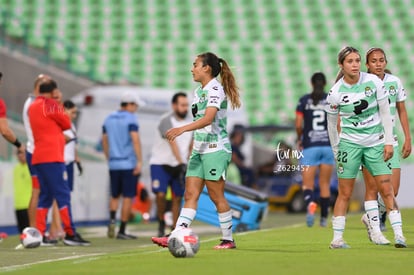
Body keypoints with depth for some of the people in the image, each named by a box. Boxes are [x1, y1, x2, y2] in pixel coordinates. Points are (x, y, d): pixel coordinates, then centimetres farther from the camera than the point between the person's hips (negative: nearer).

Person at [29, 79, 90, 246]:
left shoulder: (32, 107, 16)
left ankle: (39, 234, 4)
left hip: (38, 158, 8)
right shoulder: (51, 105, -8)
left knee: (45, 196, 9)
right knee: (63, 195, -7)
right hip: (52, 157, -8)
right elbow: (67, 124, 2)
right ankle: (70, 234, -9)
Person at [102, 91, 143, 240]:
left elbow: (104, 141, 16)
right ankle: (122, 231, 0)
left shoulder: (109, 119, 11)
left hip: (114, 164, 6)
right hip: (129, 163, -6)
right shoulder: (130, 118, -8)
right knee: (128, 197, 1)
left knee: (115, 195, 18)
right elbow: (135, 139, -18)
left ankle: (112, 219, -7)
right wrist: (139, 161, -18)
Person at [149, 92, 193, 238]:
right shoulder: (166, 121, -16)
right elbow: (173, 143, -28)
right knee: (160, 194, -17)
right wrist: (182, 163, -37)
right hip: (160, 164, -5)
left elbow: (191, 146, 15)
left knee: (177, 198, 2)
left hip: (179, 166, 6)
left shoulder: (188, 123, 7)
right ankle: (161, 223, 5)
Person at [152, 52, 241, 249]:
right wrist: (194, 149, 22)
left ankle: (228, 239, 8)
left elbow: (208, 119, -27)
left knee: (216, 196, -3)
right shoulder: (198, 92, 16)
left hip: (216, 150, -9)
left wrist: (181, 129, -36)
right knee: (190, 195, -1)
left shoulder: (215, 89, -13)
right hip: (199, 150, 9)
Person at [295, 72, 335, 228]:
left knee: (307, 185, -1)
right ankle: (324, 219, 14)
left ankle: (310, 205, -32)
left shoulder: (304, 101, 0)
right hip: (328, 145, 1)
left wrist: (299, 139, 13)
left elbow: (298, 124, -5)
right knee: (325, 185, 12)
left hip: (309, 146, -1)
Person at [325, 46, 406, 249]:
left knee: (386, 190, -4)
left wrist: (389, 141, -2)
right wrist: (336, 151, 8)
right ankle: (337, 238, 6)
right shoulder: (335, 93, -7)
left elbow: (385, 112, 1)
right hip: (349, 143, -1)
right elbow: (332, 124, 5)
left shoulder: (373, 82, -5)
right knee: (344, 194, 0)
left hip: (376, 143, 1)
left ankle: (398, 235, -3)